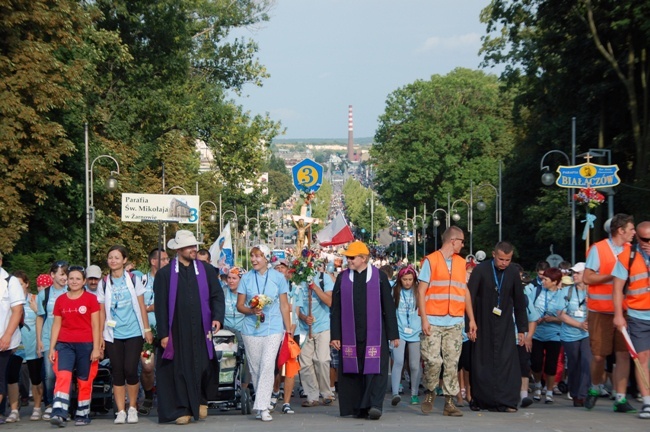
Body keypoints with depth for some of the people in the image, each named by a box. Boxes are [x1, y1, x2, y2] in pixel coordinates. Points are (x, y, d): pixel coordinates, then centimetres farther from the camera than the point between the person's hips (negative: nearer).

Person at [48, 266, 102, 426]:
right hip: (65, 344, 1)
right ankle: (58, 413, -23)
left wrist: (96, 348, -5)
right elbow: (56, 325, 12)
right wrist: (52, 348, 7)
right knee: (63, 376, -15)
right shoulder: (60, 300, 9)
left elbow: (95, 325, 1)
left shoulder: (91, 299, 2)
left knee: (85, 381, 5)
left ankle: (83, 415, 15)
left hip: (85, 345, -1)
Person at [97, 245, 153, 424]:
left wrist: (147, 329, 2)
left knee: (130, 370, -8)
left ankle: (133, 408, 8)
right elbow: (102, 311, 7)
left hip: (133, 332, -1)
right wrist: (100, 335, 2)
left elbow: (141, 306, 5)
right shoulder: (104, 284, 6)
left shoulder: (133, 280, 3)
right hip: (113, 334, 2)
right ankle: (120, 411, 7)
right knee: (117, 373, 1)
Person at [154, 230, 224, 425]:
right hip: (177, 332, -1)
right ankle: (182, 409, 6)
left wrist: (217, 317, -11)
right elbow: (160, 305, 1)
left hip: (201, 331, 2)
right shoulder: (165, 274, 2)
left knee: (203, 368, 1)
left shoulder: (206, 270, 8)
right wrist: (163, 333, -5)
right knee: (180, 370, 0)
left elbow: (217, 295, 6)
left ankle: (201, 401, 23)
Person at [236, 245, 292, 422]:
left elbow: (284, 305, 7)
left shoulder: (278, 277, 3)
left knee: (267, 366, -14)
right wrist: (252, 310, -13)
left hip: (273, 328, -2)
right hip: (251, 328, 2)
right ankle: (260, 403, 17)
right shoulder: (246, 278, 6)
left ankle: (263, 407, -14)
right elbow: (240, 305, 7)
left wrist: (288, 329, 5)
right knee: (255, 368, 5)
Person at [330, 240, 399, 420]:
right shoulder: (342, 278, 10)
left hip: (374, 334, -2)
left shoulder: (379, 277, 4)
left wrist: (393, 334, 2)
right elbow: (336, 309, 10)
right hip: (349, 335, 2)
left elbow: (389, 307, 5)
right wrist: (335, 335, 3)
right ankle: (359, 407, 10)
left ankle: (375, 405, -13)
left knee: (375, 369, -10)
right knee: (354, 371, 3)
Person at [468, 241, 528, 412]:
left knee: (507, 362, -7)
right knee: (482, 362, 2)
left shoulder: (513, 273, -1)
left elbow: (519, 303, 7)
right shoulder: (481, 270, -9)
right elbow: (470, 298, -8)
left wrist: (521, 329, 7)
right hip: (483, 325, -1)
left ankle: (505, 401, -5)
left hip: (505, 326, 2)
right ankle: (480, 400, 12)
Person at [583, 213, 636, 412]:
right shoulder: (598, 249, -4)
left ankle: (620, 399, -2)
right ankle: (595, 389, 29)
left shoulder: (631, 250, 10)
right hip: (601, 311, -3)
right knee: (599, 355, 3)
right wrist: (613, 275, -14)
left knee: (623, 354, -4)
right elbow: (587, 278, -8)